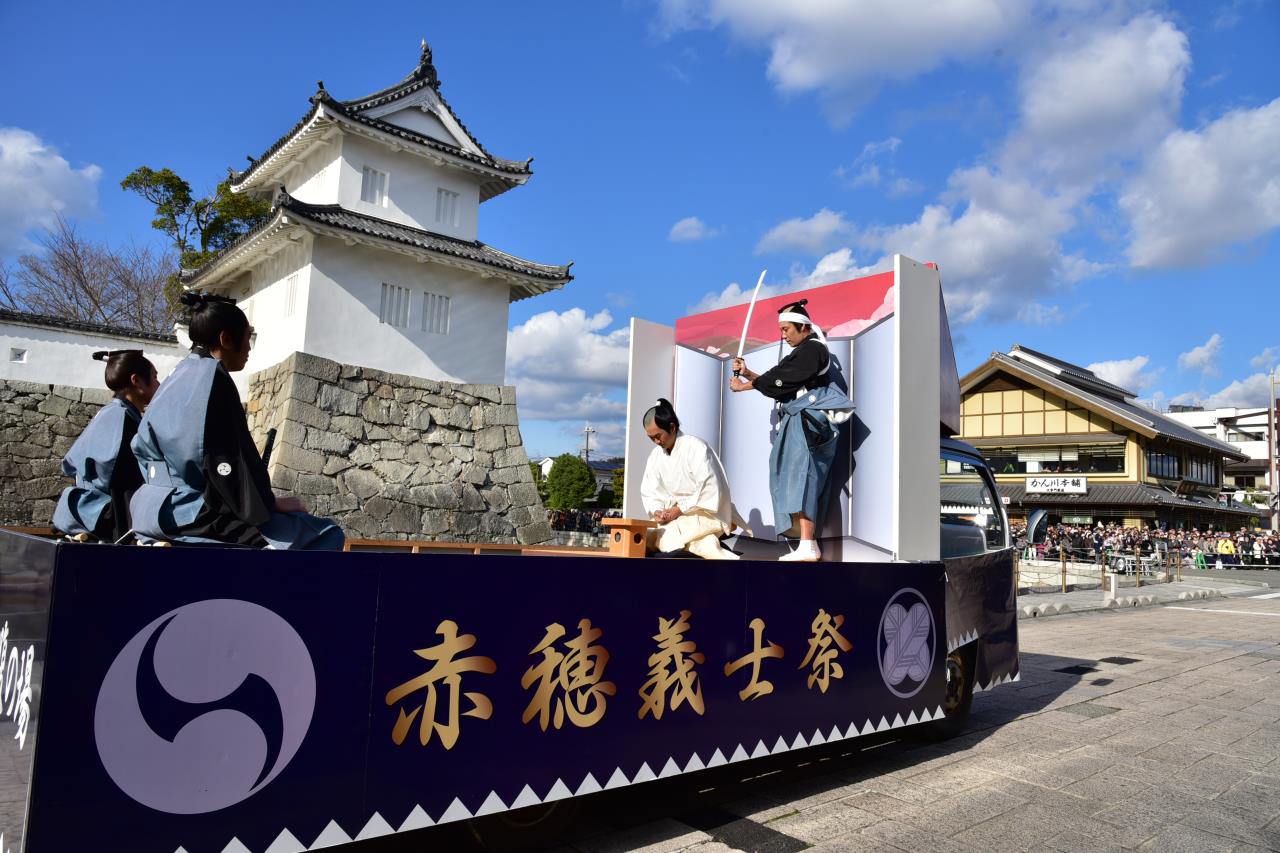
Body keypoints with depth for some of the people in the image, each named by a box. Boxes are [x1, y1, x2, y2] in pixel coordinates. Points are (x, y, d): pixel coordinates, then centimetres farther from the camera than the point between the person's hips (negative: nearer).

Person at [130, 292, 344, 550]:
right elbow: (227, 462, -20)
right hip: (194, 514, -11)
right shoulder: (213, 378, -13)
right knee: (326, 535, -10)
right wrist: (270, 502, -8)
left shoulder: (178, 378, 16)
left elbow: (142, 446, 22)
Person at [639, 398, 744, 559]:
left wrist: (679, 509, -19)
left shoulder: (697, 447, -15)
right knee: (645, 536, -14)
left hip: (704, 513, -7)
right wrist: (656, 511, -14)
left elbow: (709, 491, -19)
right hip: (674, 513, 8)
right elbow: (649, 492, 7)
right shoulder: (655, 455, 6)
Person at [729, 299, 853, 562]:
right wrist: (746, 373, 9)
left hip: (809, 423, -10)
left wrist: (744, 386, -3)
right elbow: (775, 381, 20)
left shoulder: (812, 350, -7)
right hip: (800, 422, 10)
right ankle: (811, 545, 5)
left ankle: (807, 546, -26)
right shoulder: (803, 352, 23)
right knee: (806, 480, 5)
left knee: (801, 476, -20)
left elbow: (779, 380, -12)